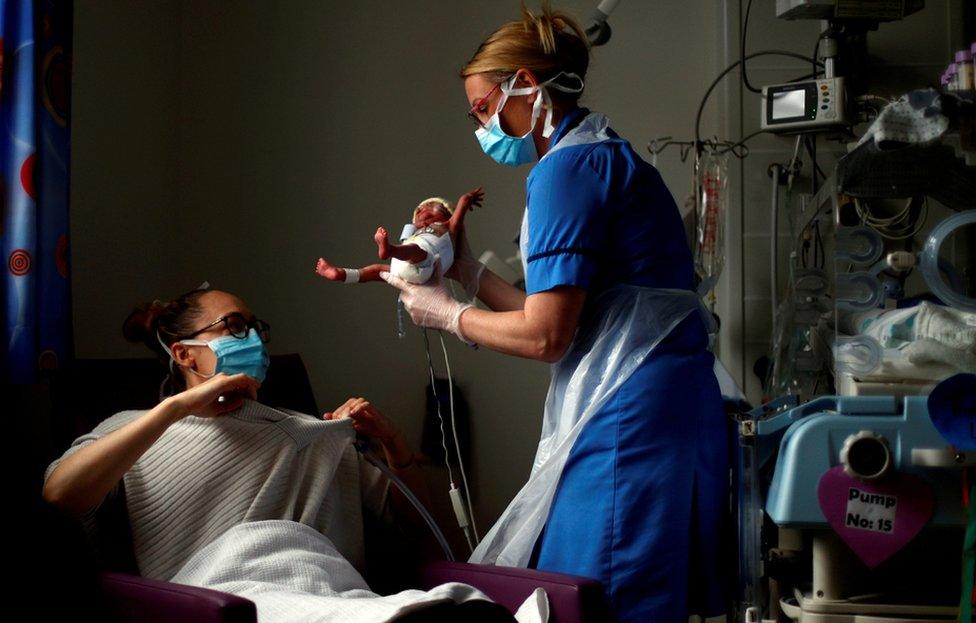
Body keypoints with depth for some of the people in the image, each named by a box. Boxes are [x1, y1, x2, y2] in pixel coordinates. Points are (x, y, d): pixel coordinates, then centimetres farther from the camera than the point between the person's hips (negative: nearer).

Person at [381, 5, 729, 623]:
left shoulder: (568, 168, -10)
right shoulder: (606, 158, 21)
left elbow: (545, 336, -13)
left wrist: (447, 314, 2)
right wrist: (470, 271, 23)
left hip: (628, 421, -10)